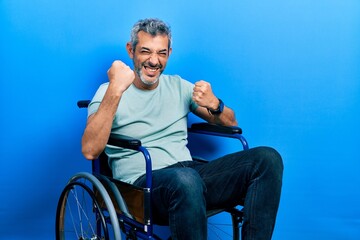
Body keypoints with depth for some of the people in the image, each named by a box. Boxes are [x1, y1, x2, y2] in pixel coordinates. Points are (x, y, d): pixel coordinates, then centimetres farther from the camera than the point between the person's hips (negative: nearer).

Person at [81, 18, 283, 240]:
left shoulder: (178, 86, 17)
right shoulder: (108, 92, 3)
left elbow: (231, 123, 18)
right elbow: (90, 151, -15)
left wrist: (214, 104, -5)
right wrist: (115, 90, -23)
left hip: (189, 171, 5)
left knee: (268, 158, -15)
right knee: (185, 179, -41)